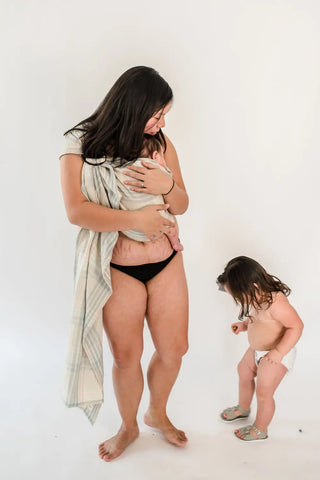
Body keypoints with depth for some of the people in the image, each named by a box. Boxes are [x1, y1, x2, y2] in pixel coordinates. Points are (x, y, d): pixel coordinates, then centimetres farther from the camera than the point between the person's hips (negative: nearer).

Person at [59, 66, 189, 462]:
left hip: (167, 263, 4)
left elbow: (182, 205, 5)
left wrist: (167, 185, -17)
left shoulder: (160, 143, 2)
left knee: (174, 349, 13)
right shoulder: (80, 144, -10)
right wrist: (136, 219, -22)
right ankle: (128, 426, 41)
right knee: (126, 357, 12)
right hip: (117, 270, -3)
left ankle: (157, 413, 44)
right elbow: (76, 210, -20)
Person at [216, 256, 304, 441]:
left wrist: (278, 352, -32)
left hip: (276, 356, -9)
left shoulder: (275, 302, -35)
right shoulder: (258, 297, -8)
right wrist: (244, 325, -2)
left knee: (264, 394, 6)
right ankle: (243, 408, 55)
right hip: (256, 350, 10)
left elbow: (296, 326, -31)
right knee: (243, 373, 27)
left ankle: (260, 429, 34)